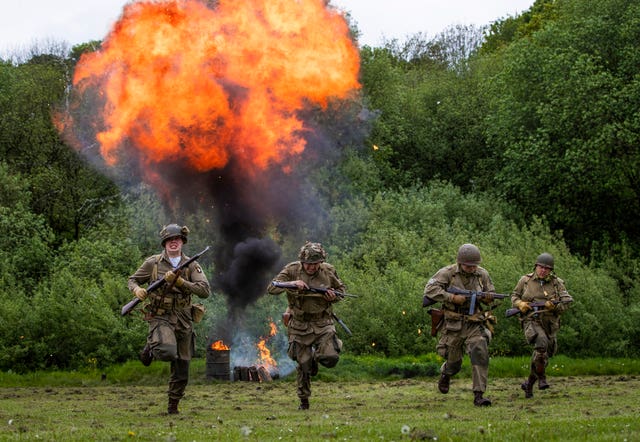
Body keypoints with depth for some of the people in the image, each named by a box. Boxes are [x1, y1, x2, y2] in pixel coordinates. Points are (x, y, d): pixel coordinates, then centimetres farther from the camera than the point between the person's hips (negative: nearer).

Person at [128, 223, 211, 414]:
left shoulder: (191, 265, 2)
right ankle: (151, 347, 3)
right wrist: (137, 290, -12)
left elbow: (205, 290, -10)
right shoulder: (153, 263, 0)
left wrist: (179, 281, -18)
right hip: (160, 318, -3)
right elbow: (133, 280, 12)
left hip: (183, 320, 3)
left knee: (181, 369, 6)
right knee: (168, 352, -32)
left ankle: (173, 405, 24)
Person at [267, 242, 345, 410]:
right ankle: (304, 401, 18)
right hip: (300, 325, -1)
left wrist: (334, 296, -9)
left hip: (323, 322, 1)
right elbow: (271, 288, -15)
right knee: (303, 365, 1)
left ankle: (316, 355, 20)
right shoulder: (292, 270, -8)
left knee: (330, 359, -16)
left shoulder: (328, 271, -3)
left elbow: (341, 289, 14)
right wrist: (291, 284, -31)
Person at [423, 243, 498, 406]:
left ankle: (478, 395, -22)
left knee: (480, 354, -22)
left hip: (475, 324, 1)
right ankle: (446, 373, 51)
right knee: (454, 362, 12)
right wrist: (453, 297, -25)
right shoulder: (448, 273, -8)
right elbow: (430, 289, -18)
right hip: (453, 325, -1)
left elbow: (491, 294, 15)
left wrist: (489, 297, -11)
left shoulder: (482, 274, 2)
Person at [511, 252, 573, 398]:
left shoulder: (557, 283, 3)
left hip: (550, 325, 3)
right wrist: (520, 304, -6)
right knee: (541, 343, -32)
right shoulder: (525, 280, 4)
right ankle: (541, 377, -19)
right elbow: (514, 296, 16)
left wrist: (552, 305, -21)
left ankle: (529, 383, 30)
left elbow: (566, 303, -2)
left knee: (542, 357, 9)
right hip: (531, 322, -3)